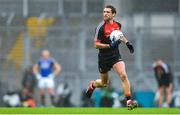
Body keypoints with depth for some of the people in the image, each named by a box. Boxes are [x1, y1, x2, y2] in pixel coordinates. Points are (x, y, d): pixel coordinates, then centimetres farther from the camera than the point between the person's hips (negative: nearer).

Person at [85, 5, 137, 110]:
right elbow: (96, 45, -15)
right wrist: (110, 45, -27)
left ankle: (129, 101, -19)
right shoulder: (101, 27, -15)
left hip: (115, 55, 2)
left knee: (123, 75, -20)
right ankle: (93, 84, 49)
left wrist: (127, 42, 10)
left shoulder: (118, 25, 0)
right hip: (104, 57, -2)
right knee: (104, 83, 13)